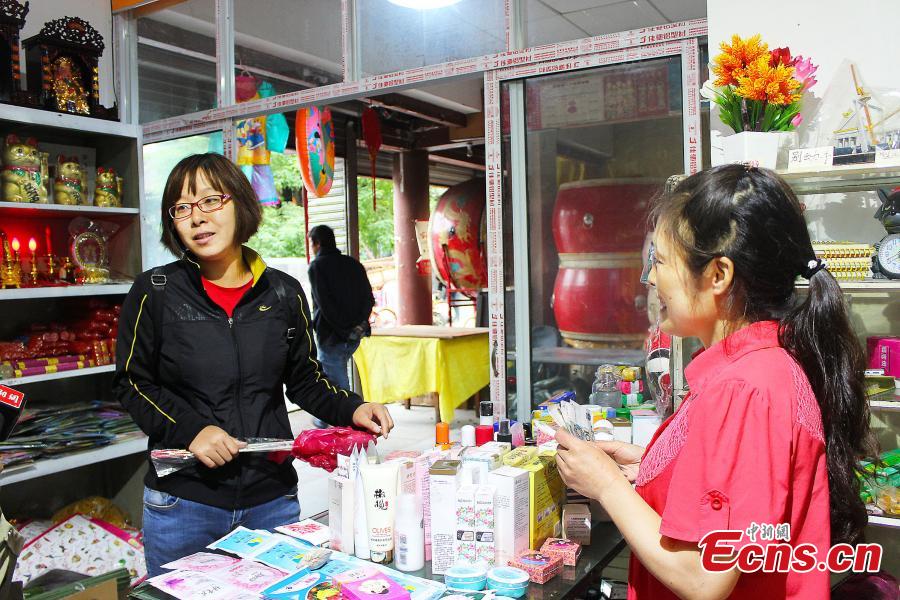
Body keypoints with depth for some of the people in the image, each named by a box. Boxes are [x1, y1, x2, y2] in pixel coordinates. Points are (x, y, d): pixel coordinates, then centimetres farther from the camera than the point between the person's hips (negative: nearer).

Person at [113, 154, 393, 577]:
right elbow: (132, 383, 0)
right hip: (183, 503, -1)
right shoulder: (155, 292, -4)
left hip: (273, 499, 2)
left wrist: (351, 410, -8)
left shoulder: (284, 293, 0)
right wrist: (189, 430, -15)